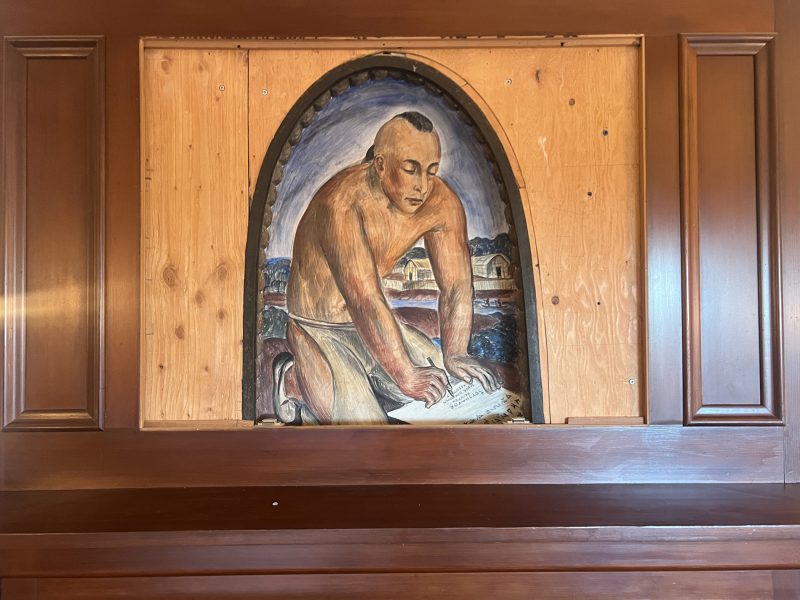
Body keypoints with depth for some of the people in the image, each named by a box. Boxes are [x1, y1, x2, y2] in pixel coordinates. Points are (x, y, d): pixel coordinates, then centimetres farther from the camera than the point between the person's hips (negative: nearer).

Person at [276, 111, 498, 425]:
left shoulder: (441, 202, -12)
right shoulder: (343, 202, -31)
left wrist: (454, 354, -15)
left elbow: (457, 284, -5)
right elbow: (365, 300, -34)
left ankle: (360, 375, 18)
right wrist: (404, 375, -31)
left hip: (373, 321, 7)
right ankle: (294, 386, 8)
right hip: (318, 331, -6)